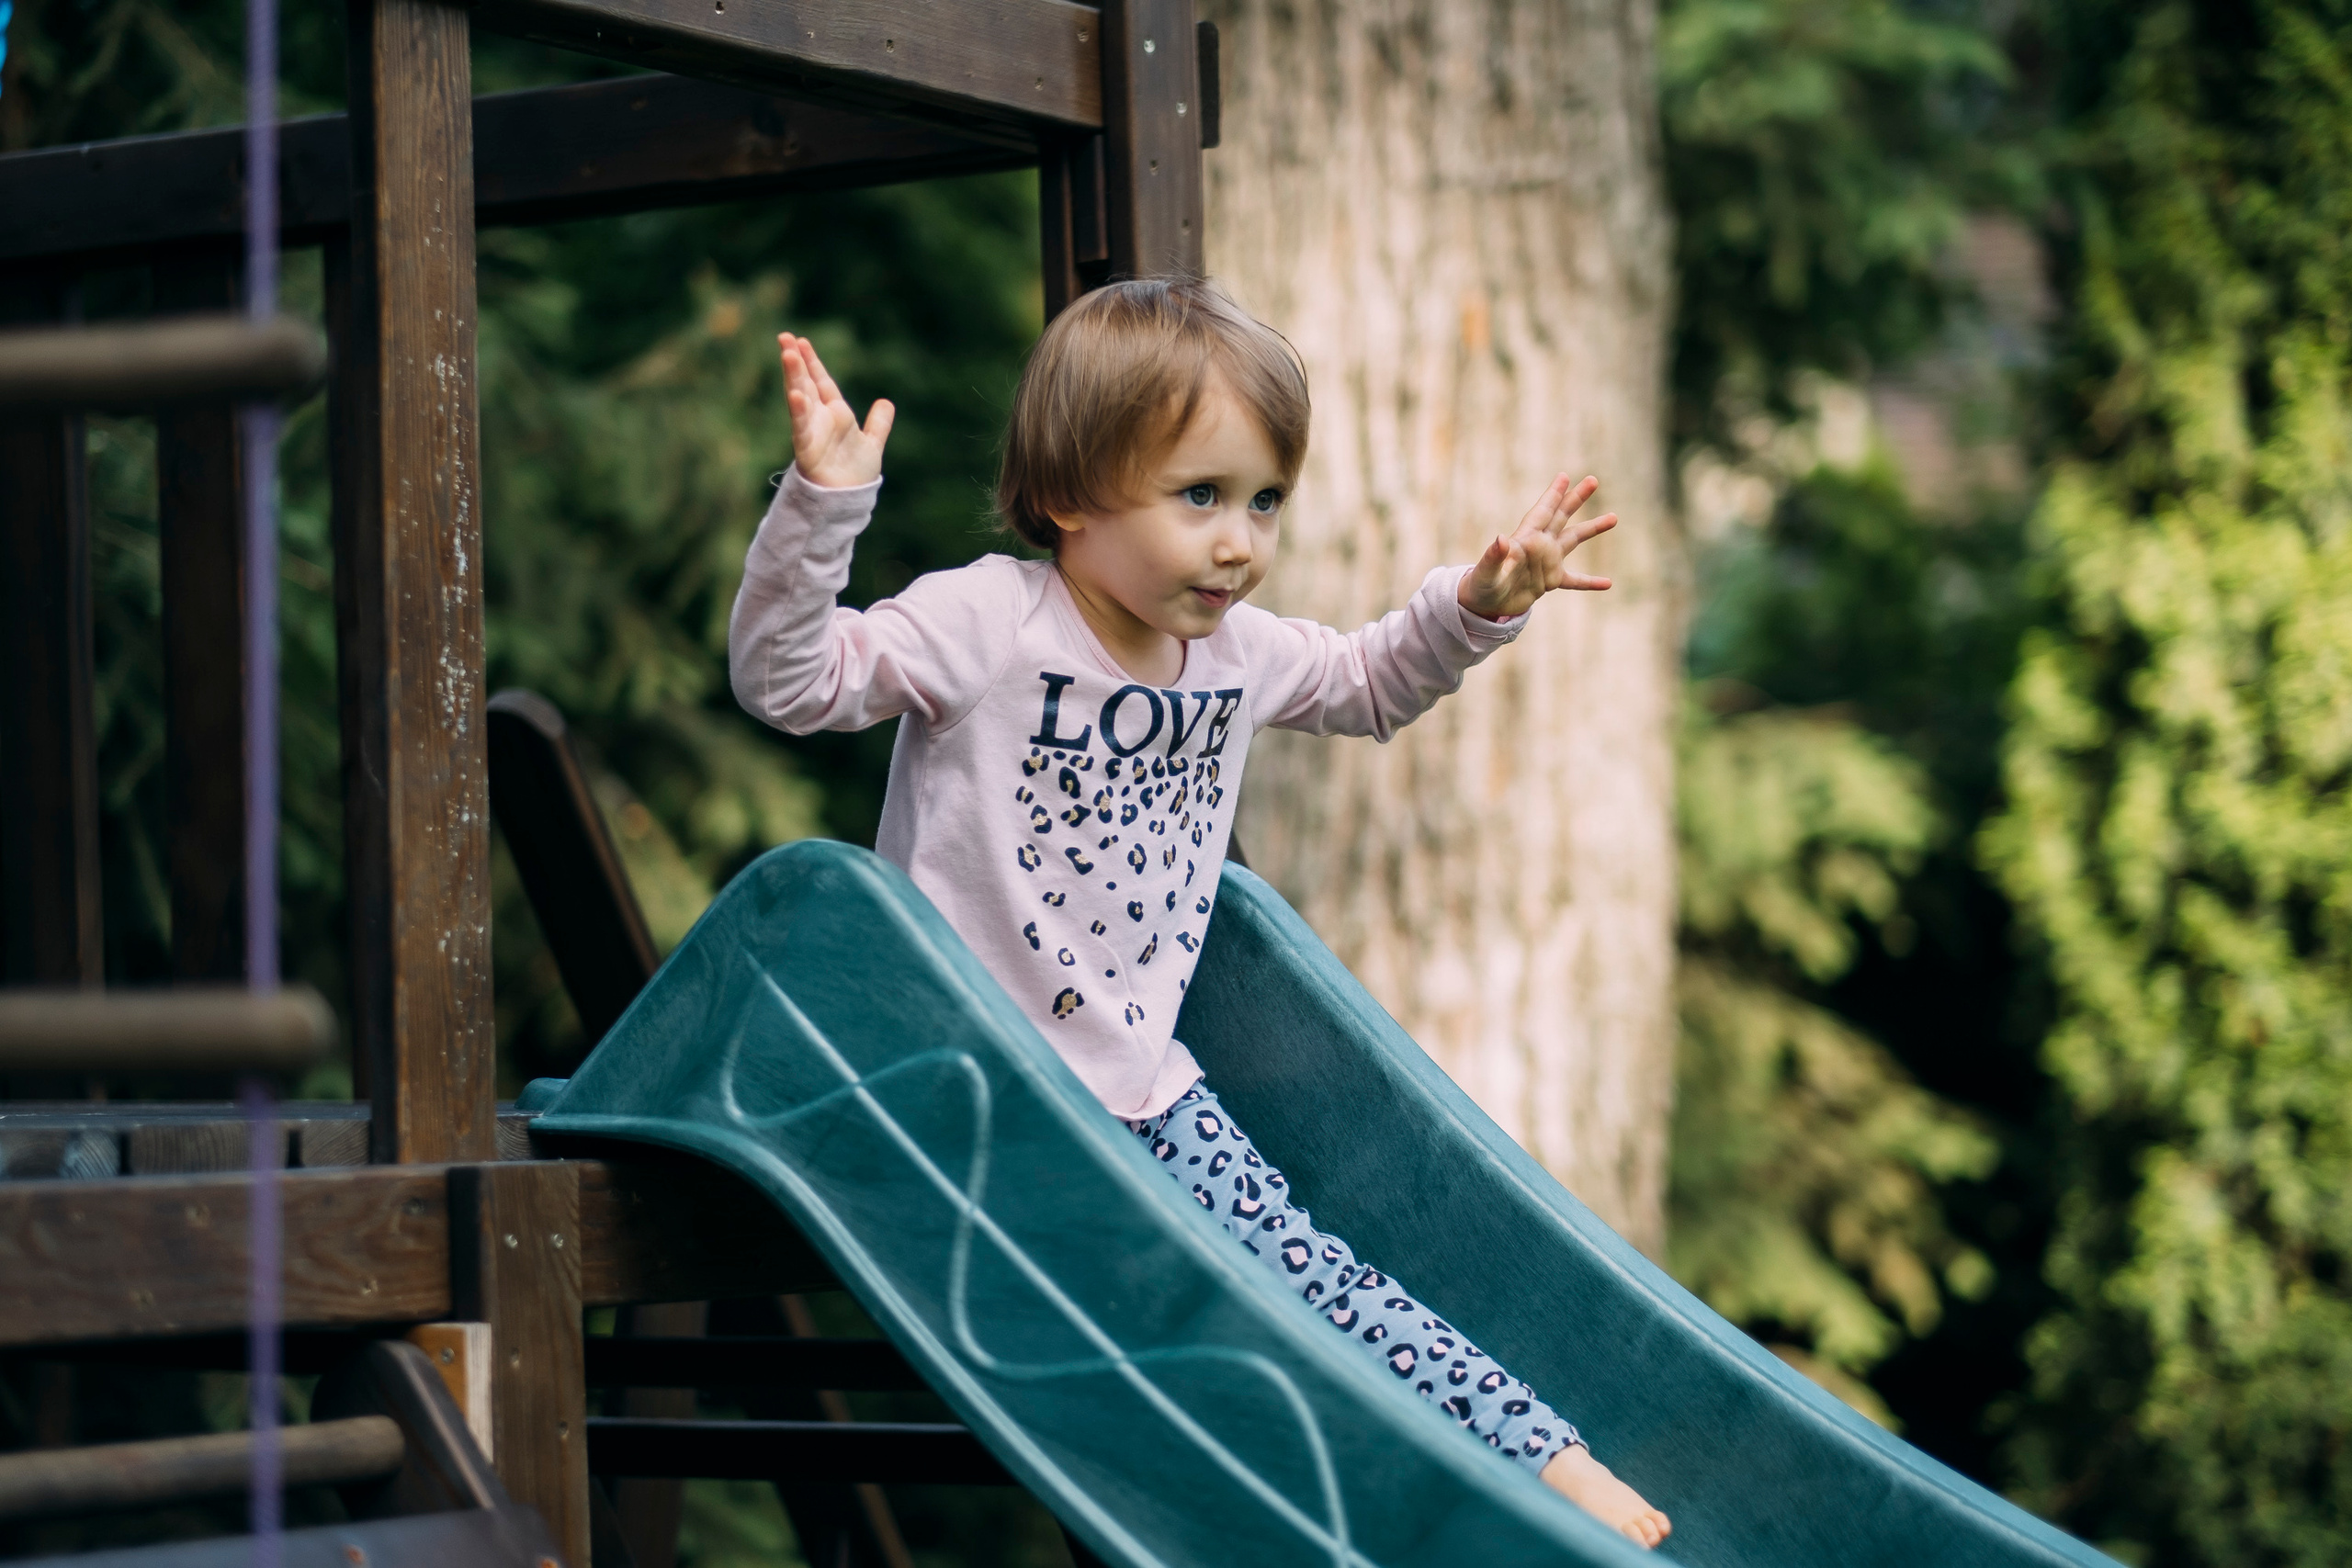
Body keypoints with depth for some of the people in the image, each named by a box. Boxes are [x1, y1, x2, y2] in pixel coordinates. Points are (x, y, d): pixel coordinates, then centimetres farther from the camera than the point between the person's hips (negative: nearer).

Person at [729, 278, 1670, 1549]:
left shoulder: (1241, 650, 7)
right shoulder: (983, 623, -14)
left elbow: (1369, 686, 27)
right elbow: (786, 676, -21)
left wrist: (1477, 605, 11)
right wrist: (820, 506, -34)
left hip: (1147, 1090, 6)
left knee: (1305, 1273, -3)